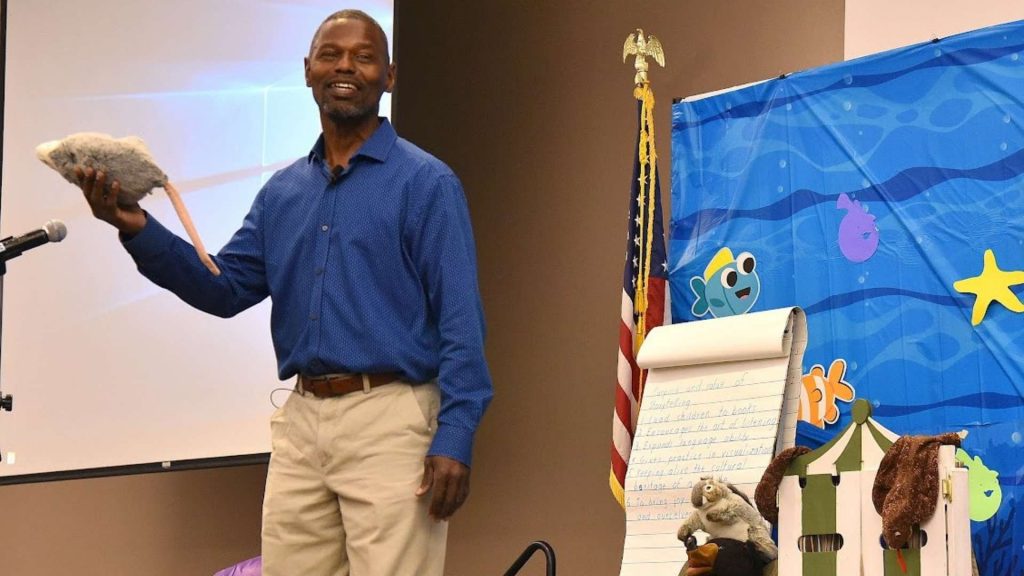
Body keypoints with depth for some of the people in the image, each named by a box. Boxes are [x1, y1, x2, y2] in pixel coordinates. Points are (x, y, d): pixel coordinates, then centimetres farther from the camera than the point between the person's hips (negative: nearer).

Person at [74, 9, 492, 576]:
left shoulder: (425, 183, -3)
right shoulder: (283, 191, 15)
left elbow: (460, 320, -8)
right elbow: (225, 287, 12)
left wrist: (454, 439, -17)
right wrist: (138, 230, -3)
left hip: (389, 421, -6)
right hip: (301, 422, 6)